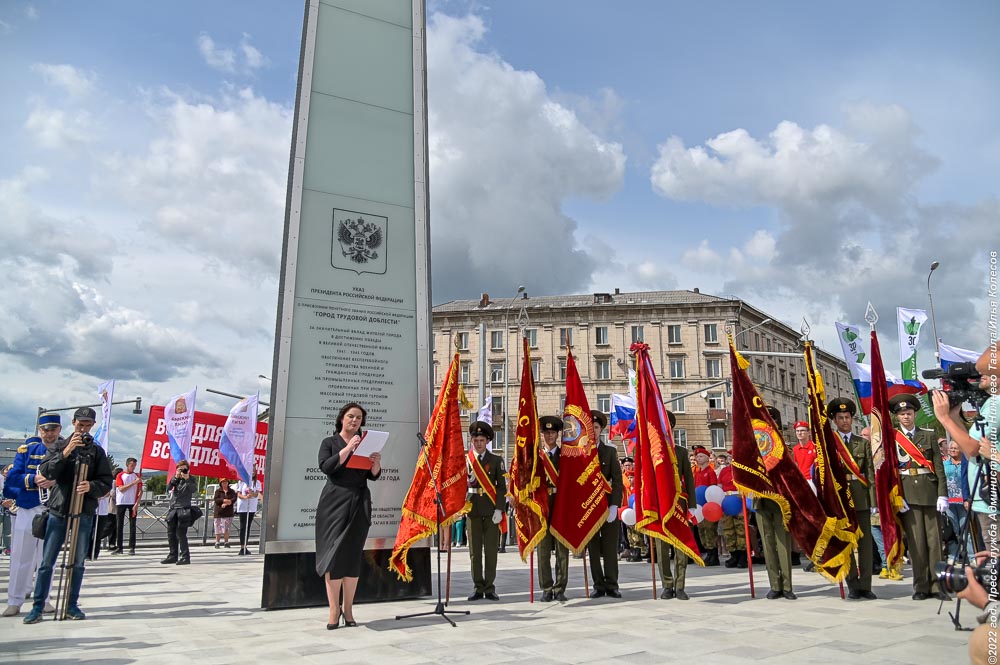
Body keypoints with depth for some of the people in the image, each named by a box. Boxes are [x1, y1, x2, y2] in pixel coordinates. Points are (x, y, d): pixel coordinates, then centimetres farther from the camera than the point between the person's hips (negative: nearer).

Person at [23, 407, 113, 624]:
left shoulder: (97, 451, 7)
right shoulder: (59, 446, 7)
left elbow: (107, 482, 3)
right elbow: (46, 472, -10)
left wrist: (91, 486, -17)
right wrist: (66, 451, -21)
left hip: (84, 512, 1)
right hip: (58, 510, 0)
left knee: (78, 562, 6)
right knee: (47, 561, 2)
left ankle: (72, 605, 17)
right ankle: (38, 607, 12)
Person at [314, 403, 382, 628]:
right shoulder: (330, 442, 7)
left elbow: (373, 476, 9)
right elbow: (326, 467, -10)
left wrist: (376, 463, -12)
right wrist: (348, 449, -18)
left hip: (359, 504, 3)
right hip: (335, 502, -3)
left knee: (353, 556, 3)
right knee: (334, 554, -6)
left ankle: (348, 609, 10)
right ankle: (334, 610, 0)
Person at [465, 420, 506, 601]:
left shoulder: (496, 460, 5)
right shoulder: (465, 460, 8)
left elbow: (501, 486, 1)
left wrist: (499, 509, -8)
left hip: (491, 510, -1)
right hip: (472, 509, 1)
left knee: (491, 550, 1)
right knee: (475, 550, 5)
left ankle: (490, 588, 10)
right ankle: (478, 587, 13)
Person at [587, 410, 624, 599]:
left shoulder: (610, 451, 6)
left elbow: (617, 480, 1)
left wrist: (614, 505, -10)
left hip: (607, 504, 0)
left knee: (610, 547, 2)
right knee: (593, 548, 4)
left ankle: (611, 585, 11)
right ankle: (598, 585, 12)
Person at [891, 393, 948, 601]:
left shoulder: (928, 435, 8)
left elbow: (938, 466, 4)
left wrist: (942, 495, -4)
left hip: (929, 491, 1)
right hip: (907, 493, -1)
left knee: (934, 538, 3)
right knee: (915, 540, 0)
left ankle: (937, 585, 10)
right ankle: (921, 586, 7)